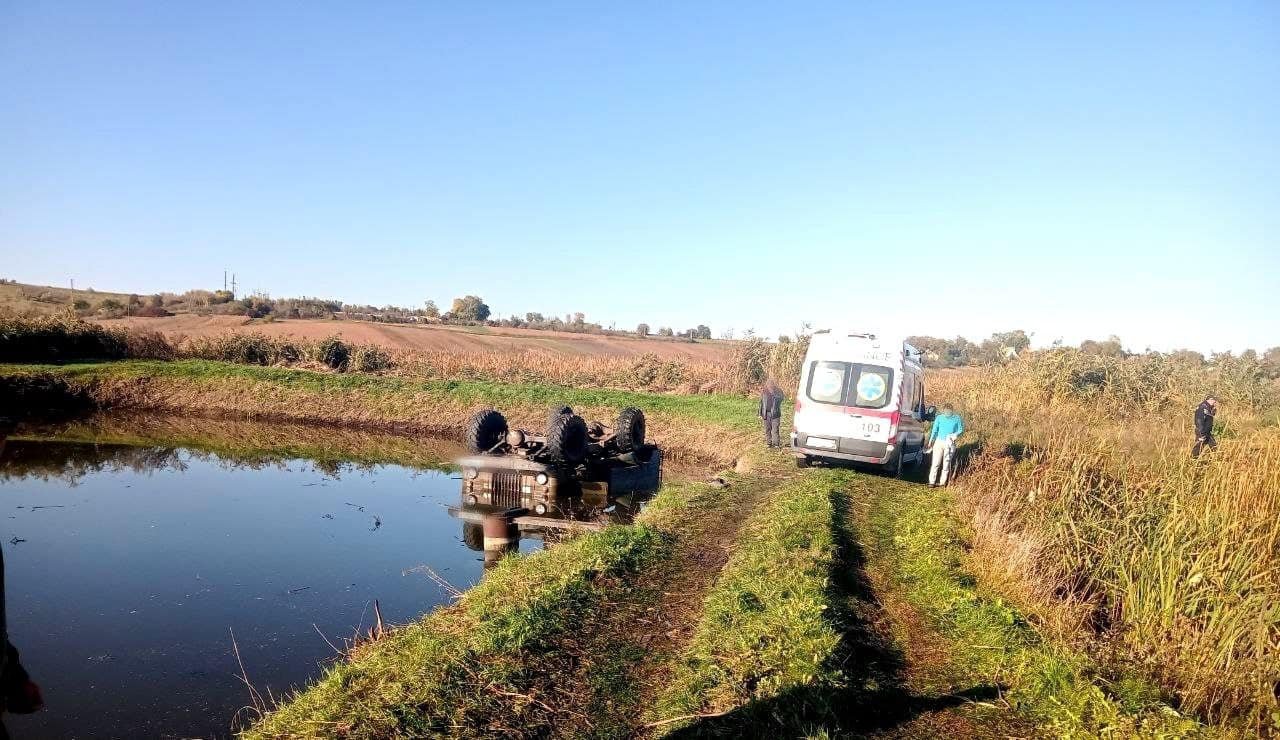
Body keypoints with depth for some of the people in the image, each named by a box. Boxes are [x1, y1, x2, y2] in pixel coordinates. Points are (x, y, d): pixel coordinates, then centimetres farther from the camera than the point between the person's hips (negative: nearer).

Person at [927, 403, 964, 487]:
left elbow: (961, 430, 5)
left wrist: (955, 435, -15)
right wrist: (930, 441, 10)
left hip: (950, 444, 0)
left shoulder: (957, 418, -2)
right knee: (935, 463, -4)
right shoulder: (939, 418, 1)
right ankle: (932, 482, 0)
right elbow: (934, 430, 9)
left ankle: (942, 482, 15)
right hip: (939, 442, 1)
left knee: (946, 464, 5)